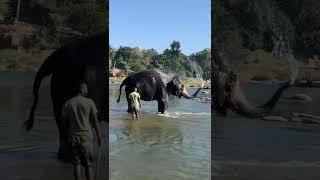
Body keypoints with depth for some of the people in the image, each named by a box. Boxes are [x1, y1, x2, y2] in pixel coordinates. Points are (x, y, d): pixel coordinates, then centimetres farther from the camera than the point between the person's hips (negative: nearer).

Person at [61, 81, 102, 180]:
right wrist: (99, 137, 3)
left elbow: (66, 121, 5)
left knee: (76, 163, 9)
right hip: (86, 136, -2)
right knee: (88, 164, 6)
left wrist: (68, 135, 16)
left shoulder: (67, 103, 2)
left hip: (73, 137, 2)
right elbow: (95, 121, -3)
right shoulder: (89, 102, -4)